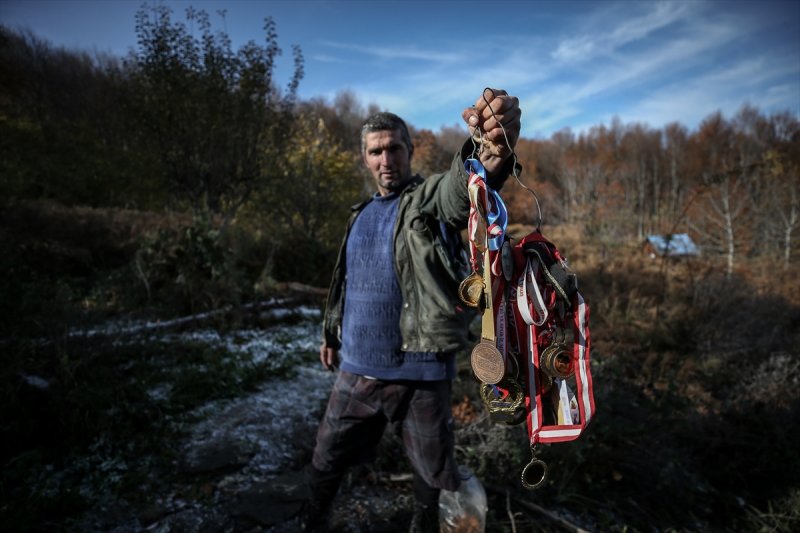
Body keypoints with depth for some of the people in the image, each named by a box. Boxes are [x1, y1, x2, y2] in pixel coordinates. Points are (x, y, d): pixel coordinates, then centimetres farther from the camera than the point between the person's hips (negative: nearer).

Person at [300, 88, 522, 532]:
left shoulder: (430, 198, -9)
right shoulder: (362, 213, 11)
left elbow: (463, 183, -34)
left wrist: (493, 149, -55)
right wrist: (331, 333, 26)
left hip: (418, 371, -5)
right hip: (356, 368, 5)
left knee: (431, 470, 15)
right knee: (326, 460, 19)